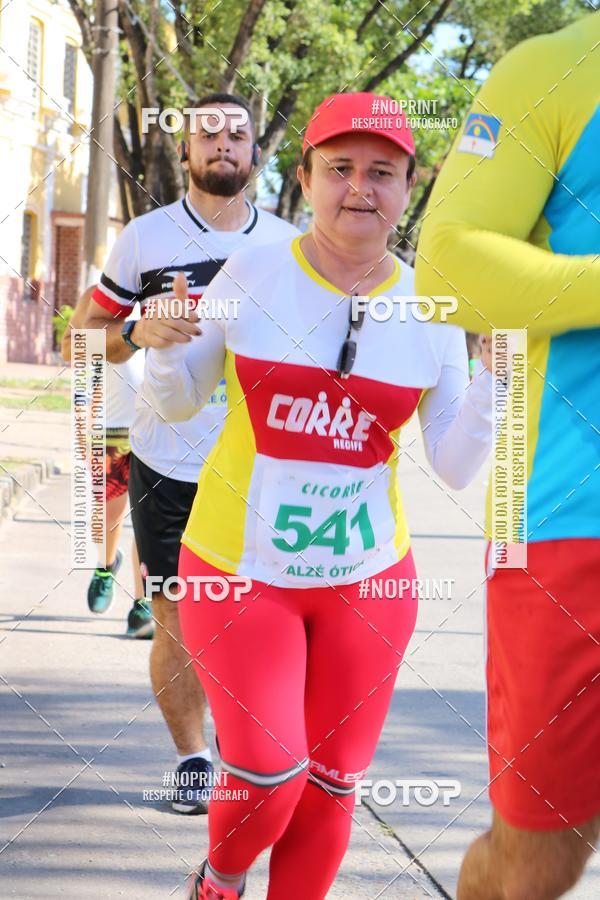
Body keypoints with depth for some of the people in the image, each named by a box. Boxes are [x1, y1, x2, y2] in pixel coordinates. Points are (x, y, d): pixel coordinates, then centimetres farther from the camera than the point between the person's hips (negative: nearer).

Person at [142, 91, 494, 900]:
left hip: (366, 578, 2)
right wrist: (163, 346, -18)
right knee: (267, 773, -14)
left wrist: (496, 379, -18)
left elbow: (455, 468, -2)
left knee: (329, 789, 6)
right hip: (238, 566, -2)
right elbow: (177, 402, 4)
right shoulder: (252, 273, -7)